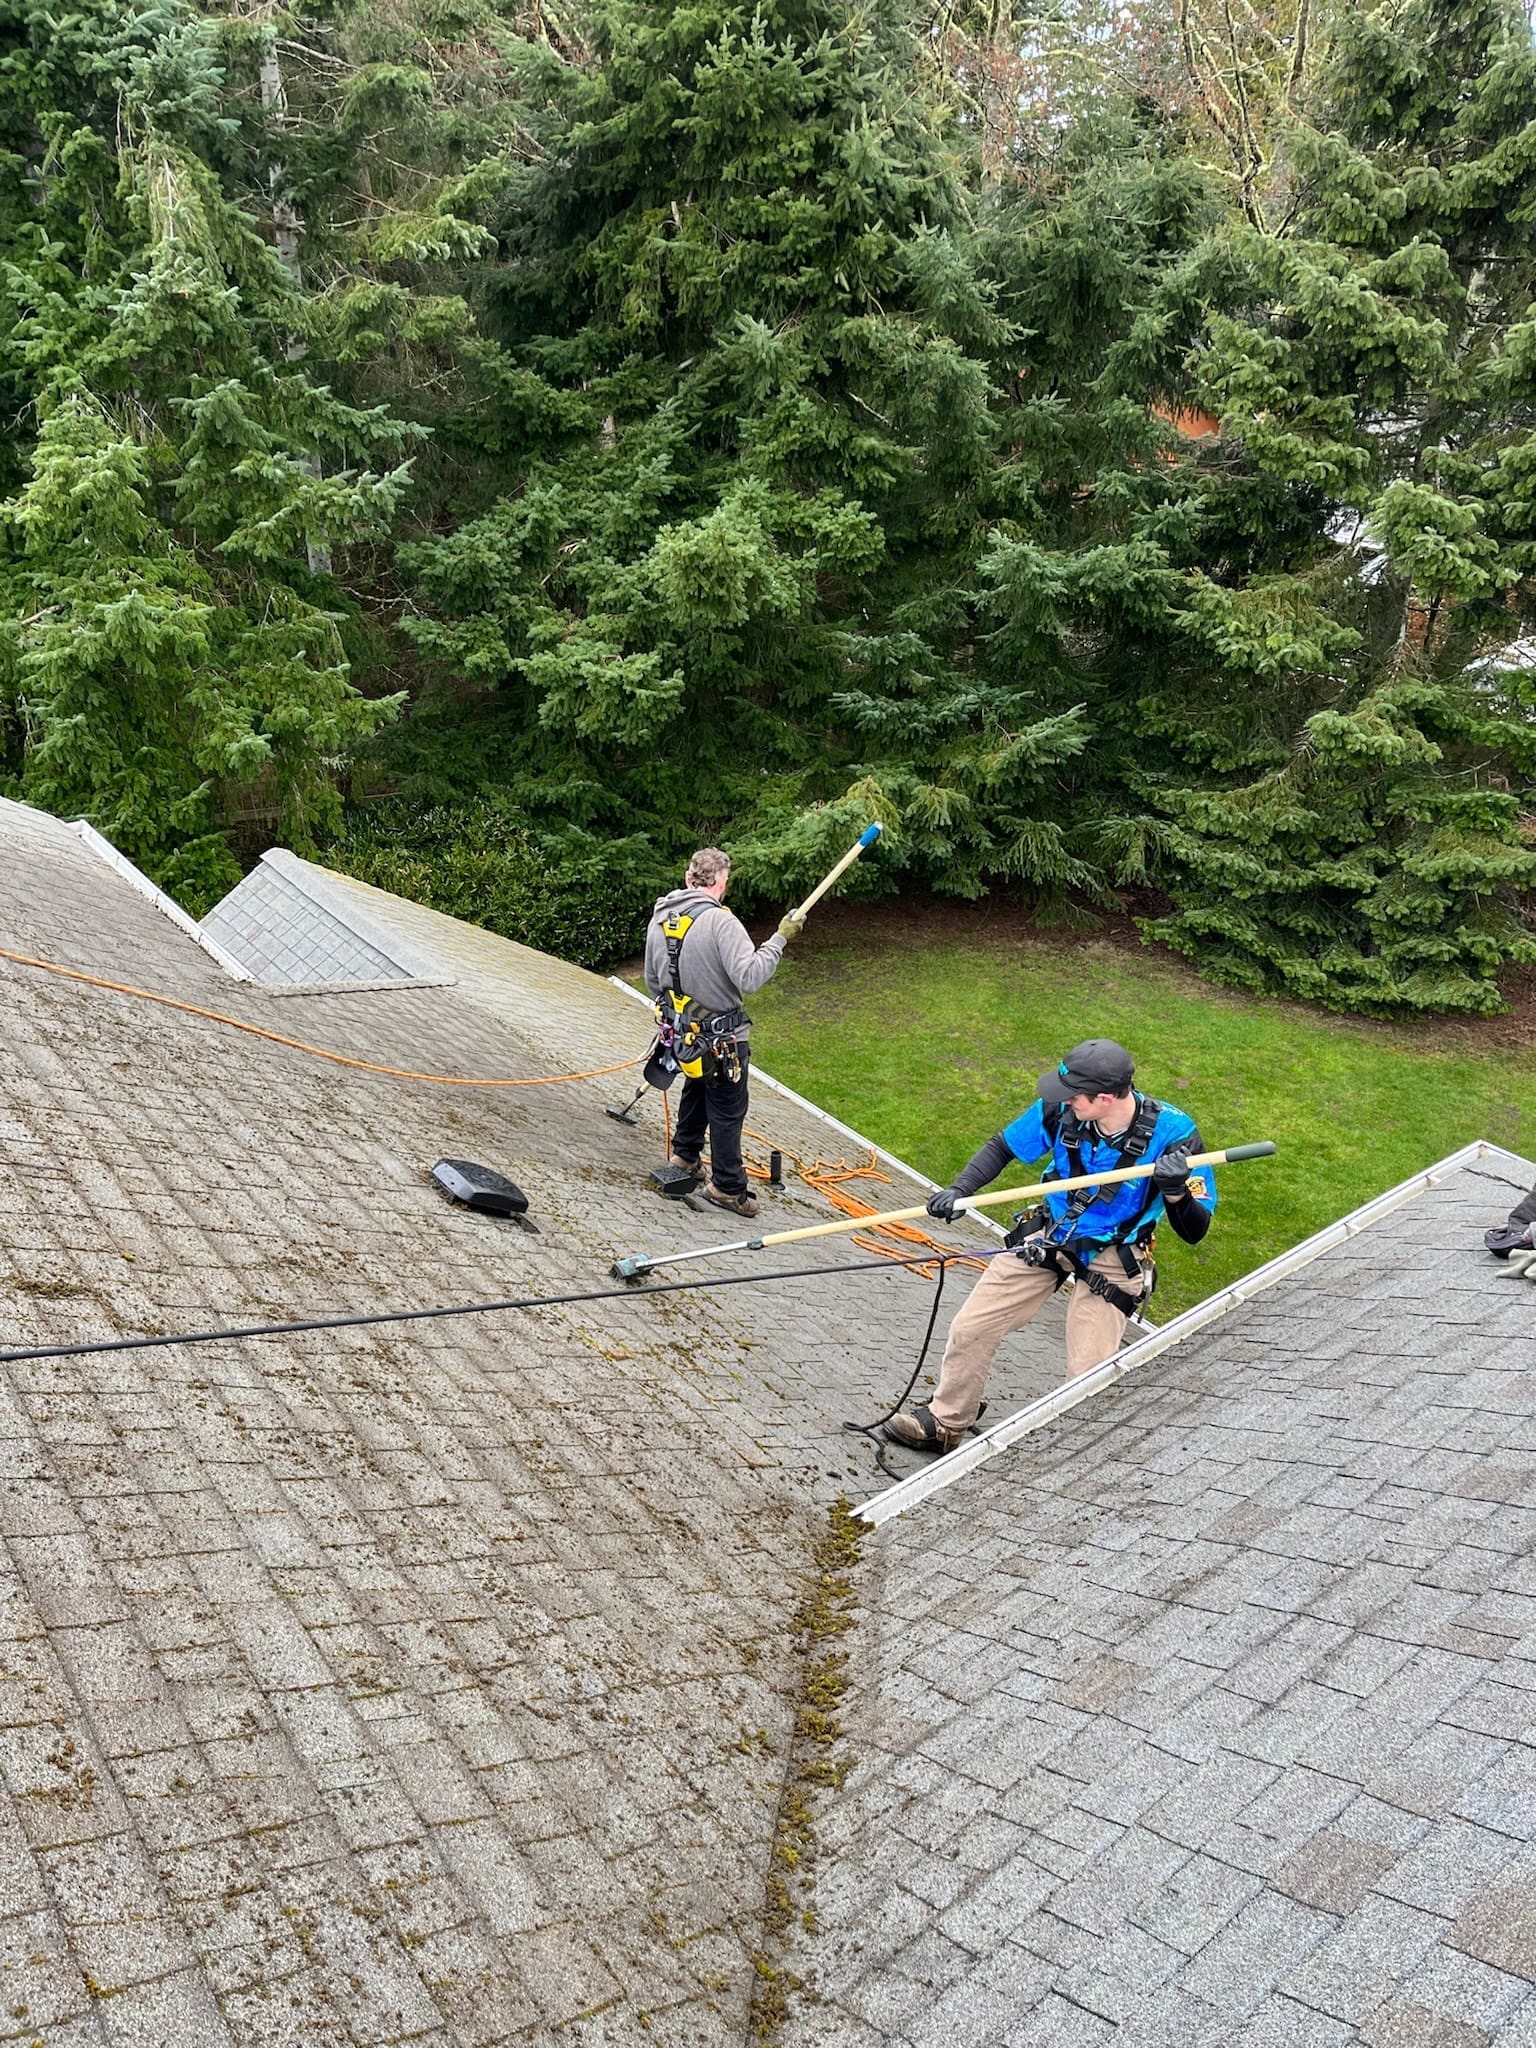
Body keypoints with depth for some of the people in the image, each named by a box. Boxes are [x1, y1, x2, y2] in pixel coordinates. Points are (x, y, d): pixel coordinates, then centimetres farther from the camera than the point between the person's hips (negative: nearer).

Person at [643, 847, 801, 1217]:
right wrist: (779, 939, -22)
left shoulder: (660, 918, 2)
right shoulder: (719, 920, -23)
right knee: (728, 1110, 5)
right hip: (721, 1036, -7)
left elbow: (652, 981, 13)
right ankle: (727, 1187, 14)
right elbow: (749, 977, -30)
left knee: (696, 1090, 29)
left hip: (684, 1032, 7)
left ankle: (684, 1155, 42)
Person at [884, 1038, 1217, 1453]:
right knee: (969, 1329, 7)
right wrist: (958, 1189, -15)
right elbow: (1003, 1146, -1)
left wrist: (1176, 1191, -42)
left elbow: (1194, 1232, -22)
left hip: (1111, 1260, -3)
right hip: (1047, 1234, 4)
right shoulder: (1060, 1109, -20)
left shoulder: (1172, 1132, -27)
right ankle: (944, 1423, 31)